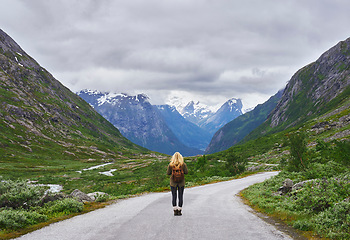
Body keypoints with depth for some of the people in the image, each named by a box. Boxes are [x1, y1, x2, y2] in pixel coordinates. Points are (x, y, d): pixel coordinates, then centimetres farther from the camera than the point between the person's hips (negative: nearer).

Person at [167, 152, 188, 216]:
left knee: (174, 197, 7)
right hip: (181, 182, 0)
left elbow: (168, 173, -4)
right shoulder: (183, 164, -8)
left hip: (173, 182, 0)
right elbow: (186, 172, -7)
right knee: (180, 196, 7)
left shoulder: (171, 164, -8)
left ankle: (175, 211, 6)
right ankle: (179, 211, 8)